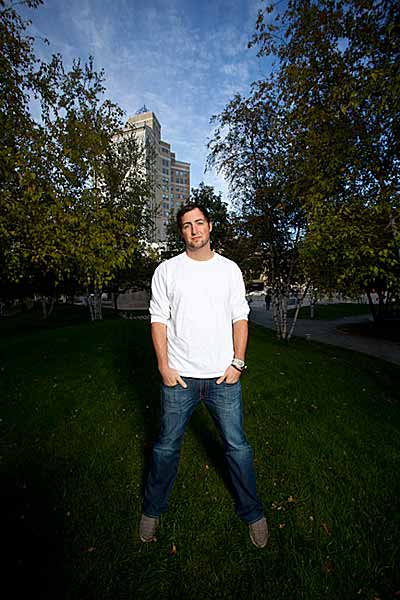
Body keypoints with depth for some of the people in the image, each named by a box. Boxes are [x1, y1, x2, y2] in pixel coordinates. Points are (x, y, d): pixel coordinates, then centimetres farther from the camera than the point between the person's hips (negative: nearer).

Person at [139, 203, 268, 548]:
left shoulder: (230, 269, 5)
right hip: (179, 377, 0)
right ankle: (153, 510, 42)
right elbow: (159, 319, 0)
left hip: (224, 377, 1)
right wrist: (164, 367, -6)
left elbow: (240, 318, 4)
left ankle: (252, 512, 39)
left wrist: (238, 363, -3)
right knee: (167, 447, 16)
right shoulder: (167, 270, 2)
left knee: (237, 447, 13)